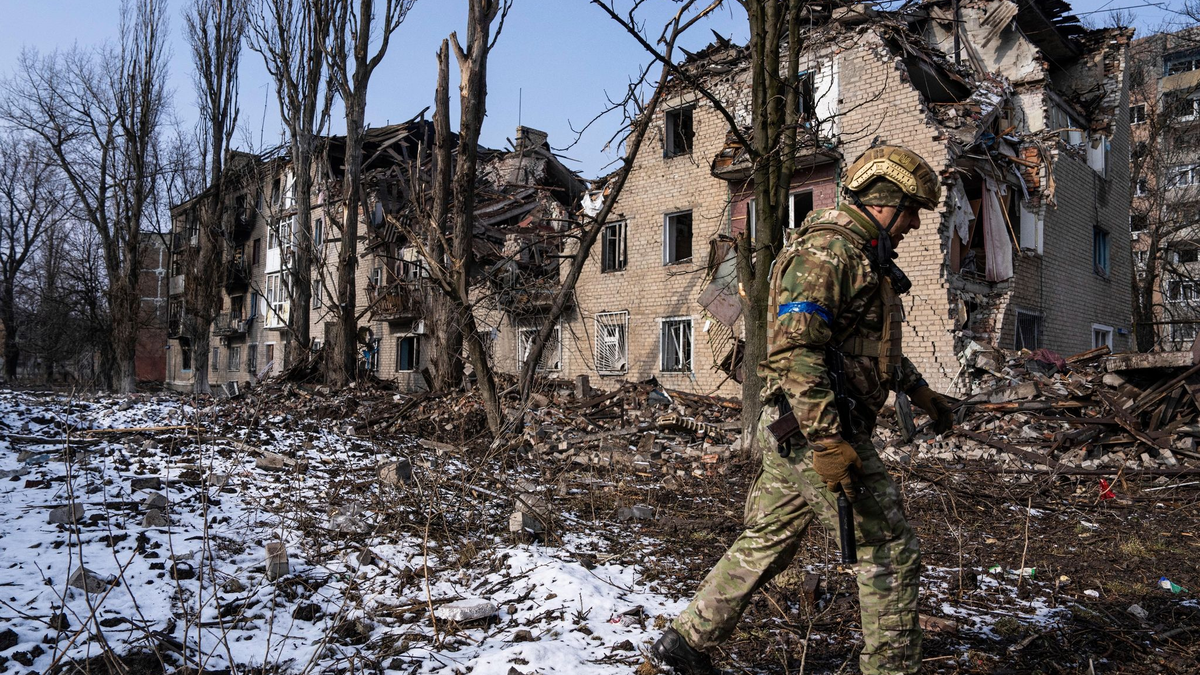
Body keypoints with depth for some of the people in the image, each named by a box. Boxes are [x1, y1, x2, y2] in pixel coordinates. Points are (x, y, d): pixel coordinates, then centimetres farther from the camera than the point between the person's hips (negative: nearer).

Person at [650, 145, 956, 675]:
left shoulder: (863, 255, 20)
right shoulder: (826, 248, -15)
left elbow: (875, 343, 33)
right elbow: (794, 349, -24)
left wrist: (920, 392, 30)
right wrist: (829, 442, -26)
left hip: (798, 435, 10)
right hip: (815, 432, -10)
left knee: (764, 544, 16)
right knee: (890, 554, 2)